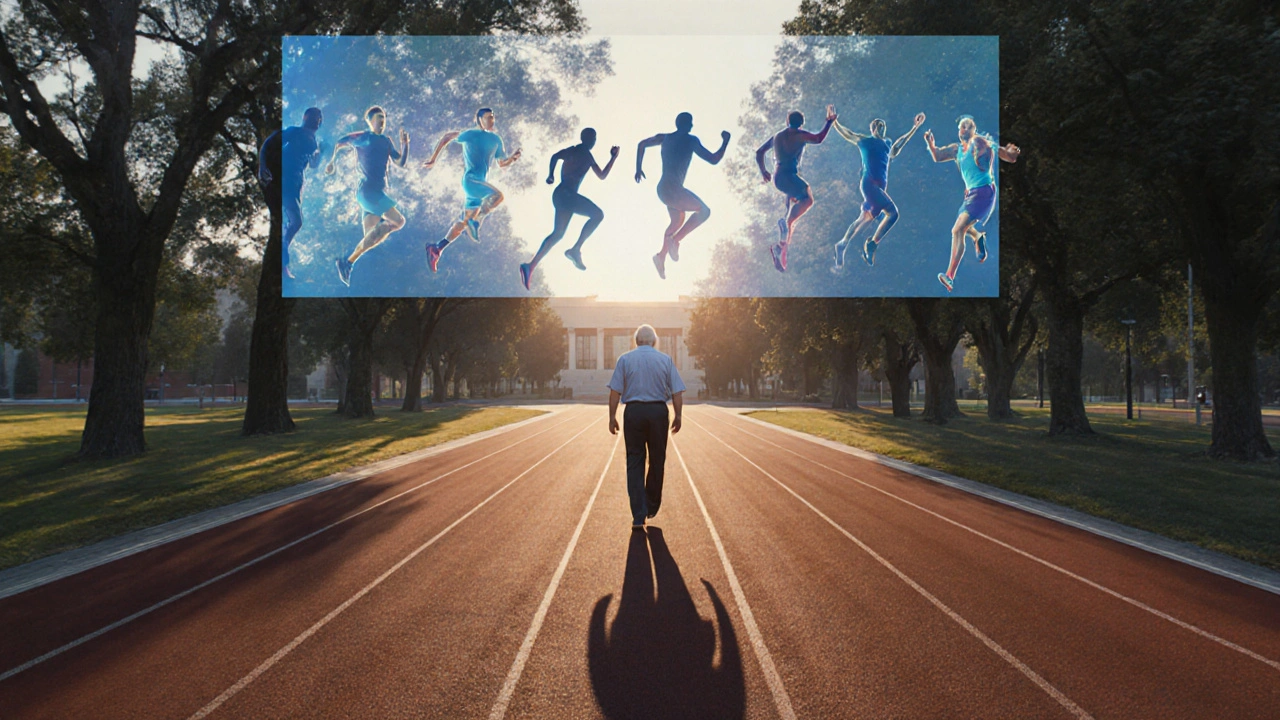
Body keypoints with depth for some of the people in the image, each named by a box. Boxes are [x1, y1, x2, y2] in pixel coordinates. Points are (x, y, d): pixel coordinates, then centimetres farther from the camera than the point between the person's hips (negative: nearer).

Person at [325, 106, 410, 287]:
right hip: (367, 189, -7)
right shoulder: (363, 137, 0)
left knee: (371, 238, 3)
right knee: (398, 220, -20)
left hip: (378, 192, 7)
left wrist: (405, 143, 1)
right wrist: (331, 162, 19)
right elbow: (339, 144, 13)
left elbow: (401, 162, 14)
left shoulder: (386, 142, 18)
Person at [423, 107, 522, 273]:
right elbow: (446, 137, 7)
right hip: (470, 180, -7)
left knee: (464, 222, 9)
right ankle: (474, 221, -21)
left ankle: (437, 248, 15)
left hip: (481, 184, 7)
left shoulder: (496, 140, 14)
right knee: (498, 195, -32)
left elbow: (502, 163, 20)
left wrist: (513, 157, -2)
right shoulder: (471, 135, -4)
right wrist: (433, 159, 10)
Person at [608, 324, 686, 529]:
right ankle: (652, 507, 26)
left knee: (635, 462, 3)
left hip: (633, 412, -1)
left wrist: (612, 417, 0)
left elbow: (615, 391, -4)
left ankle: (638, 515, -3)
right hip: (658, 412, 1)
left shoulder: (625, 359, 2)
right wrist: (678, 416, 8)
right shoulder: (665, 359, 4)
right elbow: (677, 392, 0)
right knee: (657, 459, 15)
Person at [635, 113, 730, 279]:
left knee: (678, 220, 26)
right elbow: (713, 160, -7)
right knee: (704, 211, 4)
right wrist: (725, 141, 7)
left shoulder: (665, 137, 14)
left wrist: (639, 168, 32)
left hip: (662, 189, 8)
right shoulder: (690, 140, -6)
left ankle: (662, 255, 20)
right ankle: (674, 240, -7)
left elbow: (642, 144, 26)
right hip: (673, 188, -8)